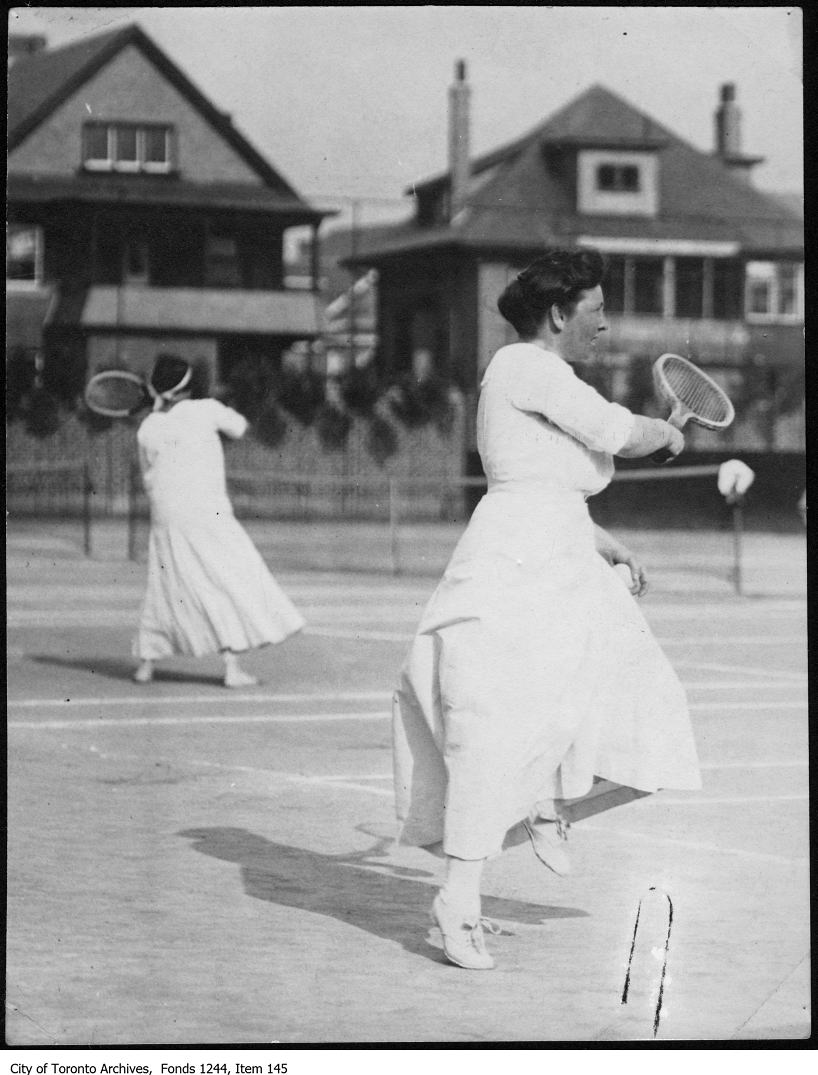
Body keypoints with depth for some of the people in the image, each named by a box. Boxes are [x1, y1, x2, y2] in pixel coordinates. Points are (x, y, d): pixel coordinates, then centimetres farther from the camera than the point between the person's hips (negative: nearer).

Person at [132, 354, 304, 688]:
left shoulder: (148, 428, 5)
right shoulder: (205, 411, -6)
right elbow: (239, 426, 12)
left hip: (165, 520, 4)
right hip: (207, 517, -4)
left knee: (164, 591, 16)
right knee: (232, 583, 0)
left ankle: (145, 665, 21)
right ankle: (232, 667, -10)